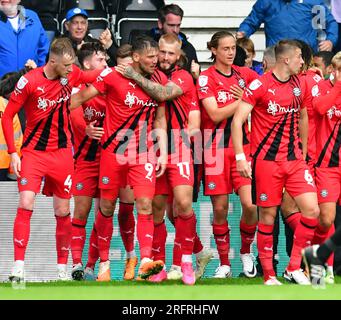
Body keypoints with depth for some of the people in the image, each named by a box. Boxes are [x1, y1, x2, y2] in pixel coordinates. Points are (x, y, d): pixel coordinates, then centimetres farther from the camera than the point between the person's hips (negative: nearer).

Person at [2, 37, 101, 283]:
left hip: (62, 152, 3)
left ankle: (62, 267, 19)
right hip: (34, 152, -3)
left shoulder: (71, 74, -3)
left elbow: (92, 78, 18)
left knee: (63, 211, 7)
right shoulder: (29, 82, -14)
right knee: (25, 205, -16)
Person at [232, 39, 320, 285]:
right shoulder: (260, 85, -10)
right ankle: (269, 276, 10)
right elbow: (237, 120, -13)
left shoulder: (299, 85, 8)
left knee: (312, 210, -8)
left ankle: (294, 268, 4)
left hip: (294, 159, 5)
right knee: (268, 216, 0)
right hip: (267, 160, -5)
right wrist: (240, 157, -19)